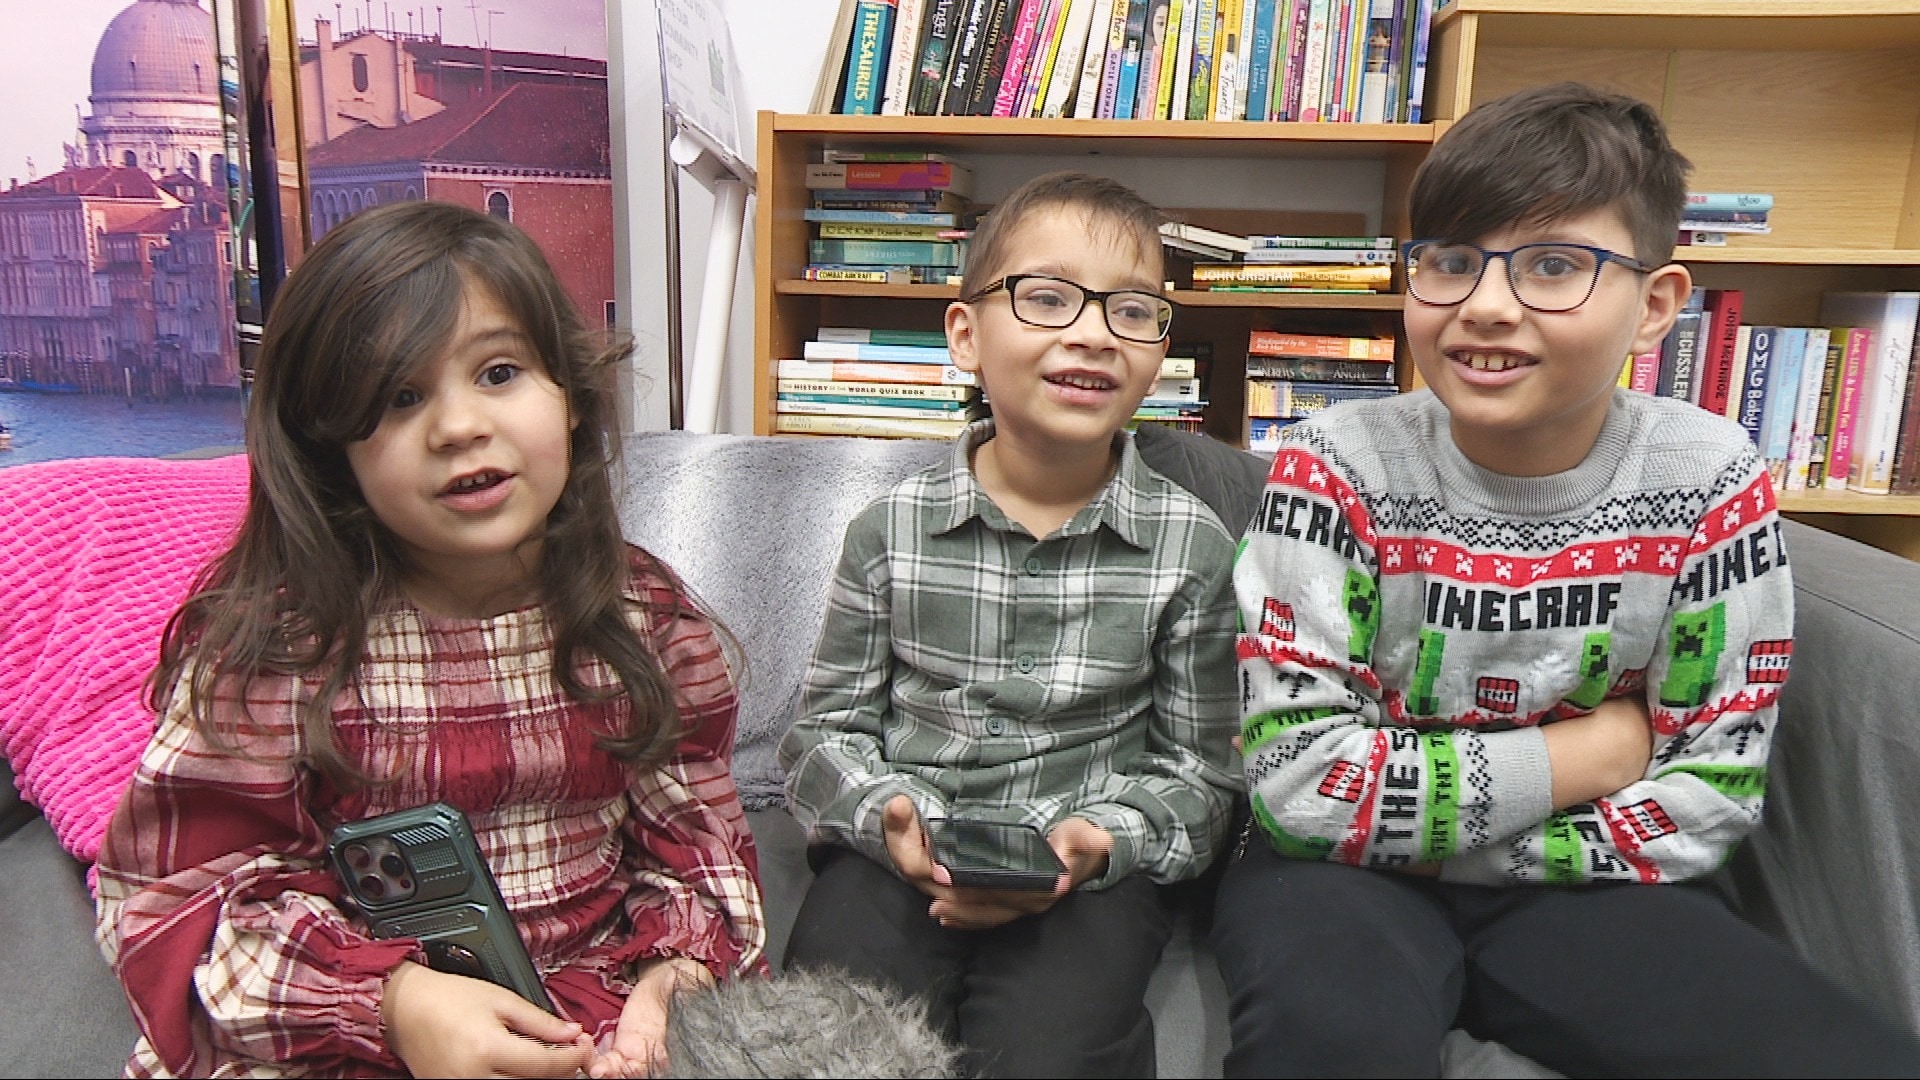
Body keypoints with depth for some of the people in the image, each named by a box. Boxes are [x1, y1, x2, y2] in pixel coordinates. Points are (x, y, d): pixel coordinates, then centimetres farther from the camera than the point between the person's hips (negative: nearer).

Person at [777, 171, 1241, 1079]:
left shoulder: (1189, 546, -1)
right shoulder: (892, 529, 1)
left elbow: (1197, 772, 4)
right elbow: (826, 729, 6)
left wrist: (1096, 839, -15)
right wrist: (891, 814, -15)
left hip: (1089, 870, 0)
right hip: (898, 856, 1)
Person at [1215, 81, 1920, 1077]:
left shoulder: (1710, 485, -6)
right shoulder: (1337, 469, -12)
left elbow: (1708, 798, -4)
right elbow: (1300, 781, -17)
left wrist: (1430, 830, -13)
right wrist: (1595, 750, -13)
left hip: (1582, 885, 3)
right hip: (1349, 878, -3)